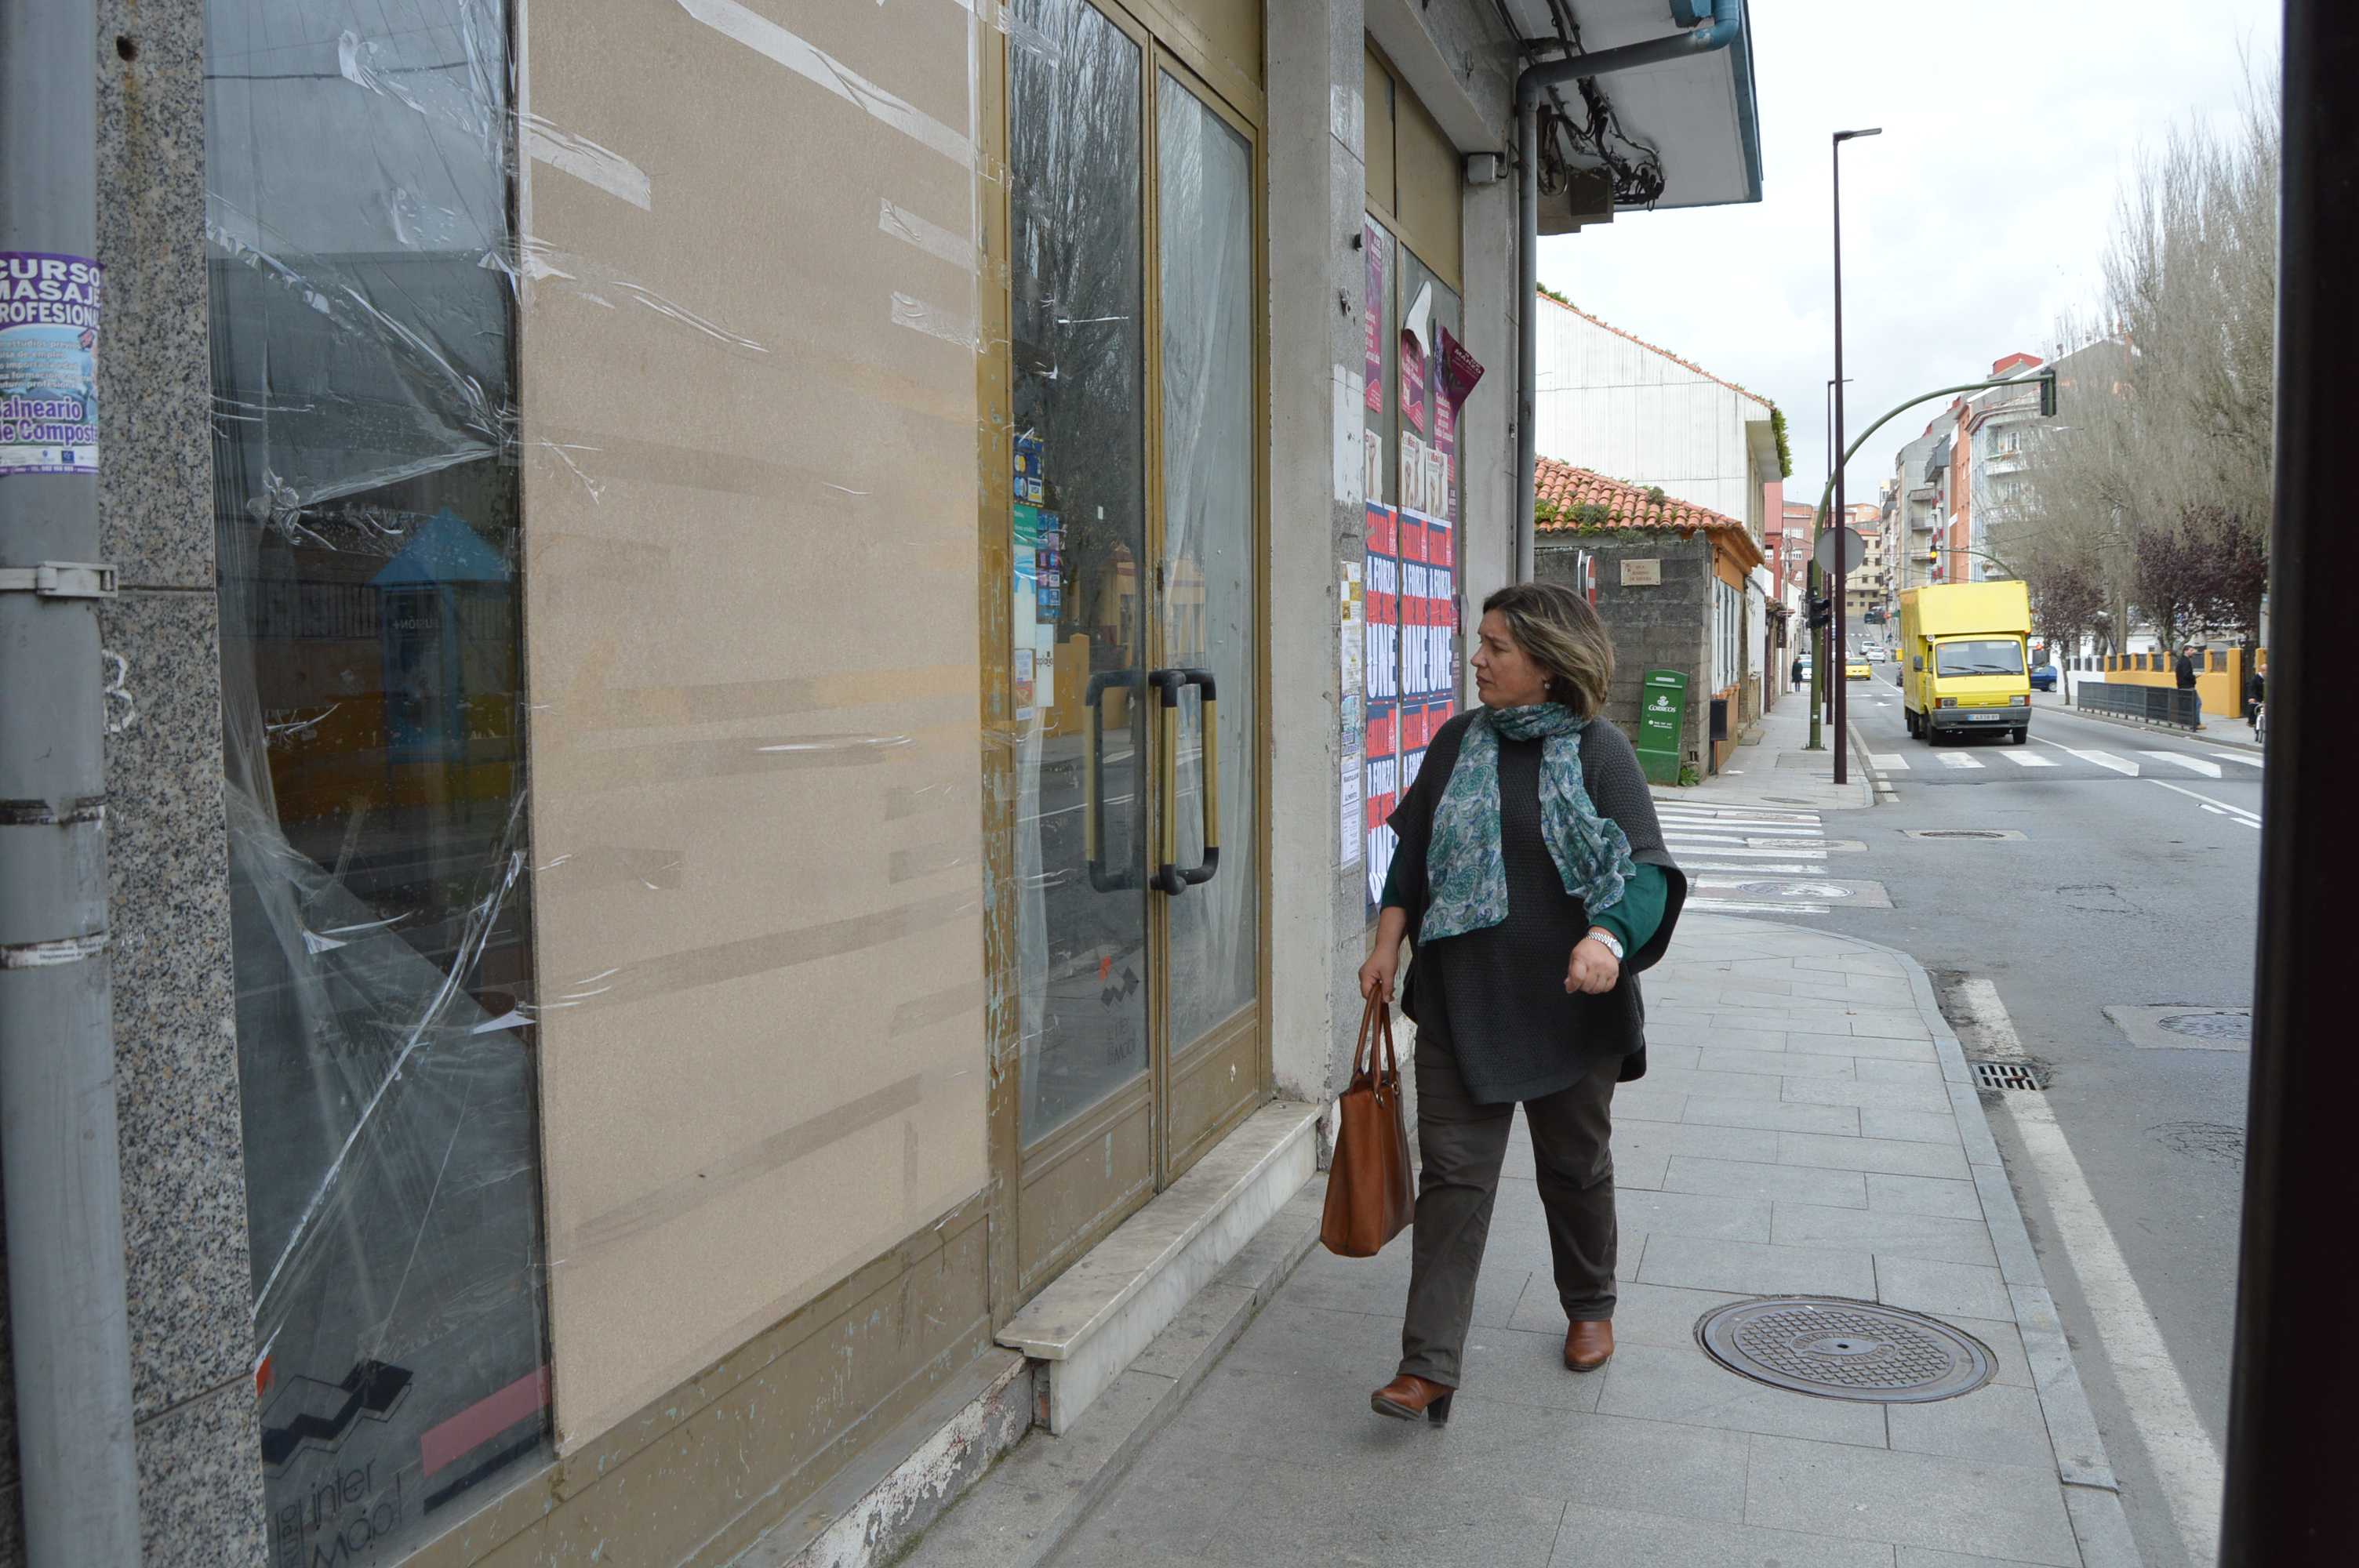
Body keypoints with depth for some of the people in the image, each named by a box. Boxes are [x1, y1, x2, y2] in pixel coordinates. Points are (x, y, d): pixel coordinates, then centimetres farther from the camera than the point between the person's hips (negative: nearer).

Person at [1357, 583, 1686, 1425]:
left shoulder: (1599, 752, -6)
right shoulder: (1457, 742, 5)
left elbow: (1646, 872, -11)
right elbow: (1413, 852, 14)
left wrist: (1609, 937, -29)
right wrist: (1388, 942, 7)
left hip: (1568, 1006, -2)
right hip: (1461, 1000, 2)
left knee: (1575, 1166, 16)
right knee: (1452, 1175, -2)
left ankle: (1591, 1309, 42)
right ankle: (1429, 1367, 1)